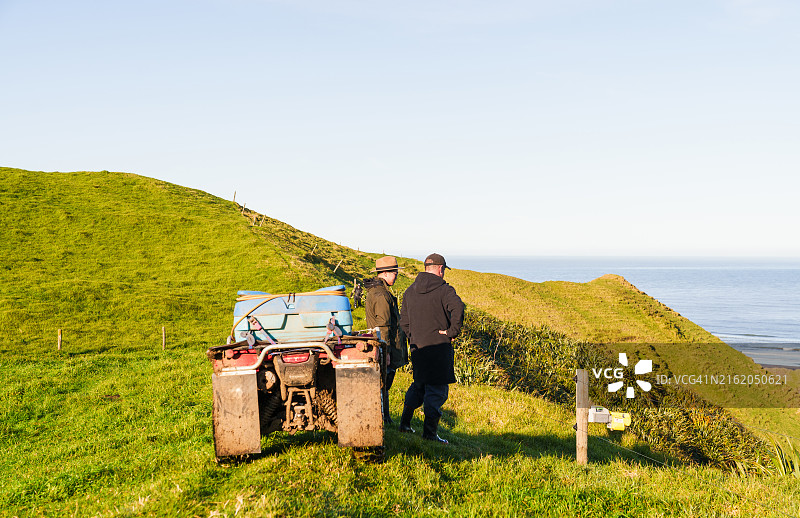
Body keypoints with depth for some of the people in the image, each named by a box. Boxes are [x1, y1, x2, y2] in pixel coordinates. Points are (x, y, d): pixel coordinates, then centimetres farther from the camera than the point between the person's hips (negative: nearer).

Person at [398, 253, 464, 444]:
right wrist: (453, 331, -18)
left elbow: (404, 321, 14)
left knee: (420, 384, 22)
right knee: (437, 388, 0)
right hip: (439, 347, -6)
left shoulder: (410, 291, 11)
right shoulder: (444, 290, -10)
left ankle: (405, 421, 22)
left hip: (417, 347, 6)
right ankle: (429, 431, -2)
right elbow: (457, 308, -28)